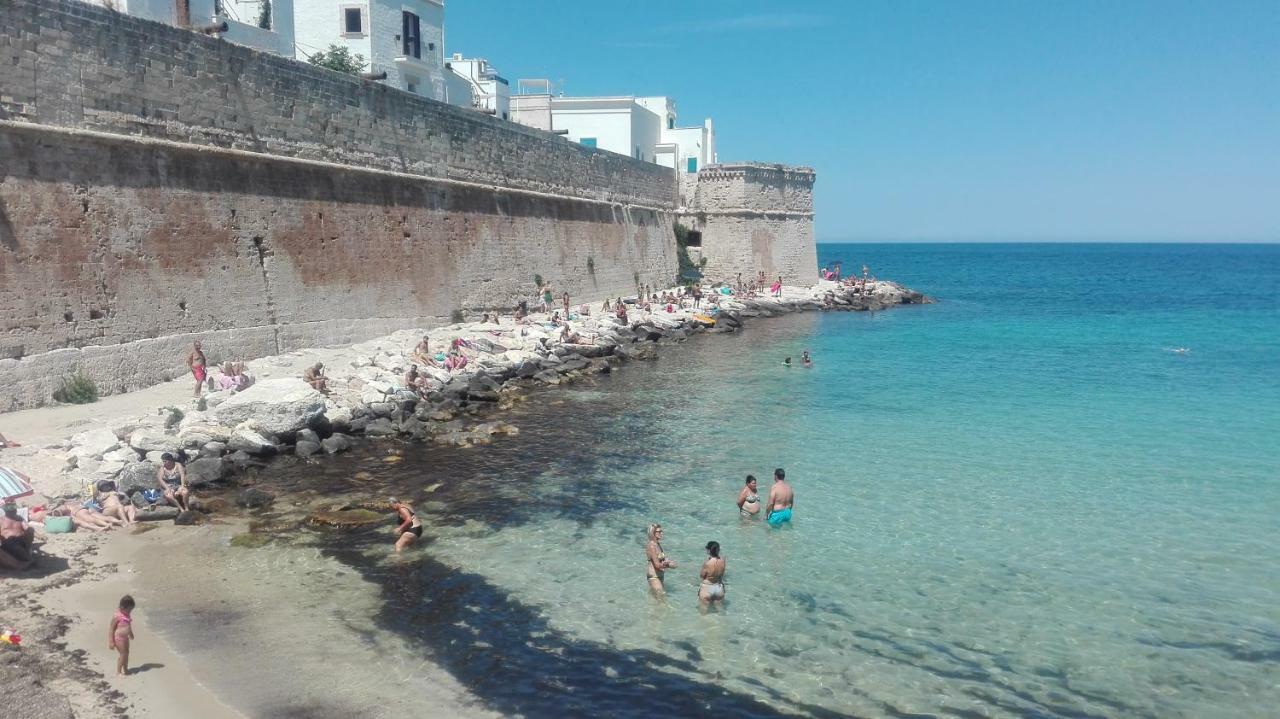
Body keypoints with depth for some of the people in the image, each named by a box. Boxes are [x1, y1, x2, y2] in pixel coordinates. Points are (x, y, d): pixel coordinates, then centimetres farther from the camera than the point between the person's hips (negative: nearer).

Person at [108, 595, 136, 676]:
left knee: (126, 653, 16)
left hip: (125, 637, 8)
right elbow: (111, 629, -17)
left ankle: (125, 670, 30)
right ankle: (118, 671, 13)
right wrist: (111, 642, -17)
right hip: (119, 638, -8)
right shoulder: (117, 616, -21)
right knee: (123, 654, -2)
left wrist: (131, 634, 31)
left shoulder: (127, 615, 3)